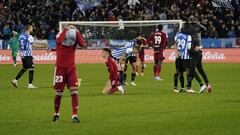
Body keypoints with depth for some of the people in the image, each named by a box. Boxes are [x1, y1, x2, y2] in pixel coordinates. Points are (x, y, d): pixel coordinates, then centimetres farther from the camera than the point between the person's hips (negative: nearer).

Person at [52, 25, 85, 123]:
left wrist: (77, 32, -24)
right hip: (60, 68, -2)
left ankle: (75, 116, -11)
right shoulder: (60, 37, -10)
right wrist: (66, 29, -30)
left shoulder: (74, 39, -3)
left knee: (74, 91, -10)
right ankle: (56, 114, 25)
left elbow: (82, 44, -22)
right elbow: (59, 40, -35)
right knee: (58, 93, 4)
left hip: (71, 68, 2)